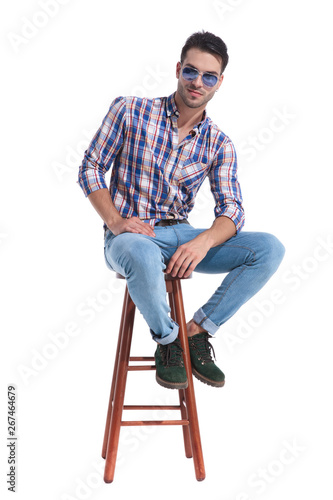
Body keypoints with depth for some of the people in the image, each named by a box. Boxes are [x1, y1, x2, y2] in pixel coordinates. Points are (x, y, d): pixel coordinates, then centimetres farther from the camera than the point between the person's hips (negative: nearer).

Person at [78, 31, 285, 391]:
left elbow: (231, 209, -4)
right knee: (142, 255, -43)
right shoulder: (130, 110, -3)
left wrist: (203, 242, -27)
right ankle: (167, 341, -11)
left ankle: (196, 332, -5)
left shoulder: (219, 144, 4)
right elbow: (90, 168, -1)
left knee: (270, 249, -15)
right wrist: (115, 221, -17)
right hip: (130, 236, -3)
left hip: (180, 236, 4)